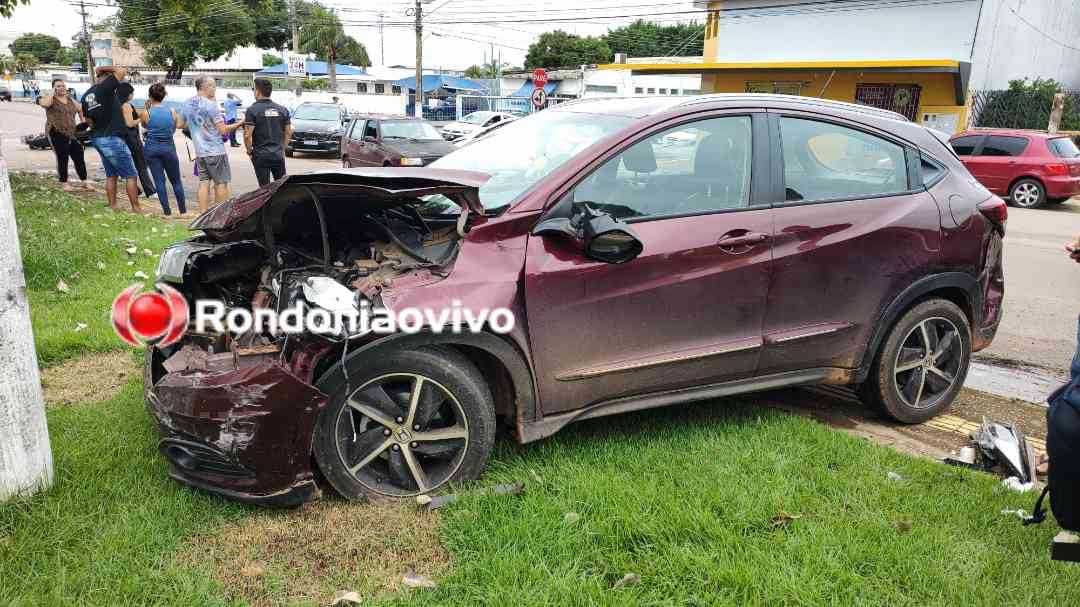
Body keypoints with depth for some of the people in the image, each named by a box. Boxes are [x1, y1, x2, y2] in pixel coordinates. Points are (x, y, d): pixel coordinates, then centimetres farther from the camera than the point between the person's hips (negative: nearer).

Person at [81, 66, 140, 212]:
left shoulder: (86, 95, 11)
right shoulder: (104, 87, -14)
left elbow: (88, 120, 17)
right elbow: (122, 71, -14)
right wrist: (106, 68, 0)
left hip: (97, 138, 8)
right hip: (112, 139, -8)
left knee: (111, 175, 15)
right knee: (131, 175, -1)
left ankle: (112, 206, 14)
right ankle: (136, 208, -1)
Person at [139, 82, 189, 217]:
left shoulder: (145, 113, -7)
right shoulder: (172, 111, -4)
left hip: (152, 148, 0)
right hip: (169, 148, 1)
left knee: (159, 180, 4)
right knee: (176, 181, 10)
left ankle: (167, 212, 2)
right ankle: (183, 211, 11)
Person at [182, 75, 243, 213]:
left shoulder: (187, 104, 8)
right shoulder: (210, 104, -14)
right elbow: (223, 130, -14)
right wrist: (239, 124, -3)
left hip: (199, 151, 7)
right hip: (215, 151, -7)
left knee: (203, 183, 9)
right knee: (221, 183, 2)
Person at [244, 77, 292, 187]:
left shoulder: (252, 110, -9)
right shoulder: (282, 109, 4)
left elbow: (247, 135, -14)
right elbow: (288, 132, 8)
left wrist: (249, 150, 0)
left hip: (260, 156, -4)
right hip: (279, 155, 4)